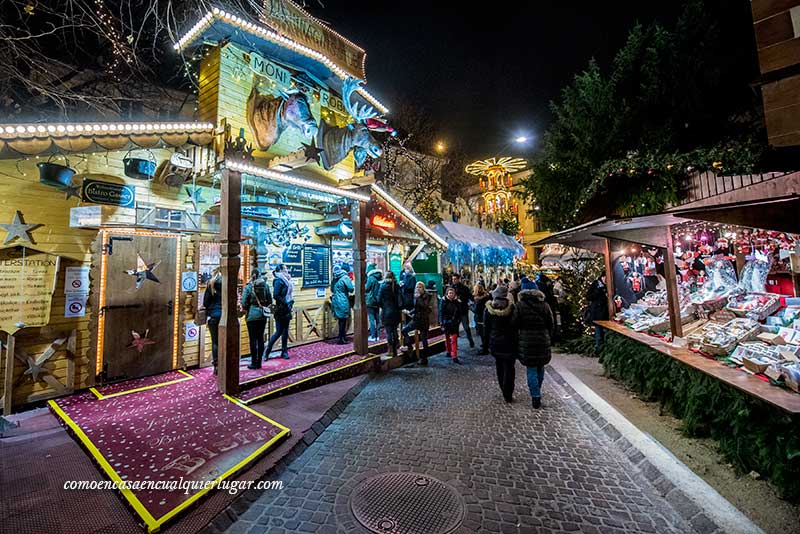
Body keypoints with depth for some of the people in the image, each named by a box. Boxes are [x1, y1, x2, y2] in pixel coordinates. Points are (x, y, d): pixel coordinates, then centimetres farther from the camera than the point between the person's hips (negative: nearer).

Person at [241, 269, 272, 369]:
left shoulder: (248, 287, -8)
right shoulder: (265, 286, 0)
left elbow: (244, 303, -9)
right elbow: (270, 301, 3)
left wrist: (246, 309, 12)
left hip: (252, 315, -3)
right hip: (262, 315, 3)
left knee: (253, 339, 4)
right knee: (260, 338, 10)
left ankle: (254, 363, 9)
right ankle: (259, 362, 17)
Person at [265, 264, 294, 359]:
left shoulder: (286, 281, 13)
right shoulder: (278, 281, -13)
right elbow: (276, 296, -20)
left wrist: (291, 301, 5)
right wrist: (286, 303, -17)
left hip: (286, 310, 8)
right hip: (280, 310, -8)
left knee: (285, 331, 10)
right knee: (279, 331, -4)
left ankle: (284, 352, 18)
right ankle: (267, 350, 11)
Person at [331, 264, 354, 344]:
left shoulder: (333, 279, 10)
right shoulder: (345, 278, -10)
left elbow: (332, 290, 21)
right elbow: (351, 289, -14)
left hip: (335, 301, 6)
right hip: (343, 302, -6)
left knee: (341, 320, 16)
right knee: (343, 320, 0)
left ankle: (341, 337, 24)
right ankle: (341, 339, 3)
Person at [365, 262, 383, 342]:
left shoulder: (371, 278, -15)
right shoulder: (380, 278, 4)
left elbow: (366, 289, -10)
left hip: (371, 301, -7)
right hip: (378, 301, 7)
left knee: (372, 319, -2)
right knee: (377, 318, 12)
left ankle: (373, 336, 1)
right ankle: (377, 335, 18)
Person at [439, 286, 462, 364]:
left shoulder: (457, 302, 0)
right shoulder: (444, 301, -5)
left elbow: (459, 313, 7)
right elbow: (441, 313, -5)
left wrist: (458, 321, -3)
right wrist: (442, 323, -8)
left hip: (454, 324, 0)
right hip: (446, 323, 0)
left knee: (454, 340, -8)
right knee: (447, 338, 15)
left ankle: (454, 357, -6)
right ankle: (449, 352, 35)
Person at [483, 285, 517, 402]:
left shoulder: (489, 309, -6)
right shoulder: (512, 308, -13)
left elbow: (486, 327, 1)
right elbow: (516, 326, -6)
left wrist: (487, 340, 12)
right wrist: (516, 340, 4)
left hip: (494, 342, 3)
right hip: (509, 343, -2)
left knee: (499, 367, 18)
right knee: (509, 368, 5)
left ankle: (504, 390, 29)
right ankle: (508, 395, 6)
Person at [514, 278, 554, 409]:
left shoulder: (520, 306, -10)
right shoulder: (545, 305, -2)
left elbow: (515, 324, -8)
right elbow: (551, 325, 4)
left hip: (526, 342, -3)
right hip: (543, 341, 3)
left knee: (531, 370, 4)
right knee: (540, 368, 19)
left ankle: (536, 398, 5)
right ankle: (537, 392, 36)